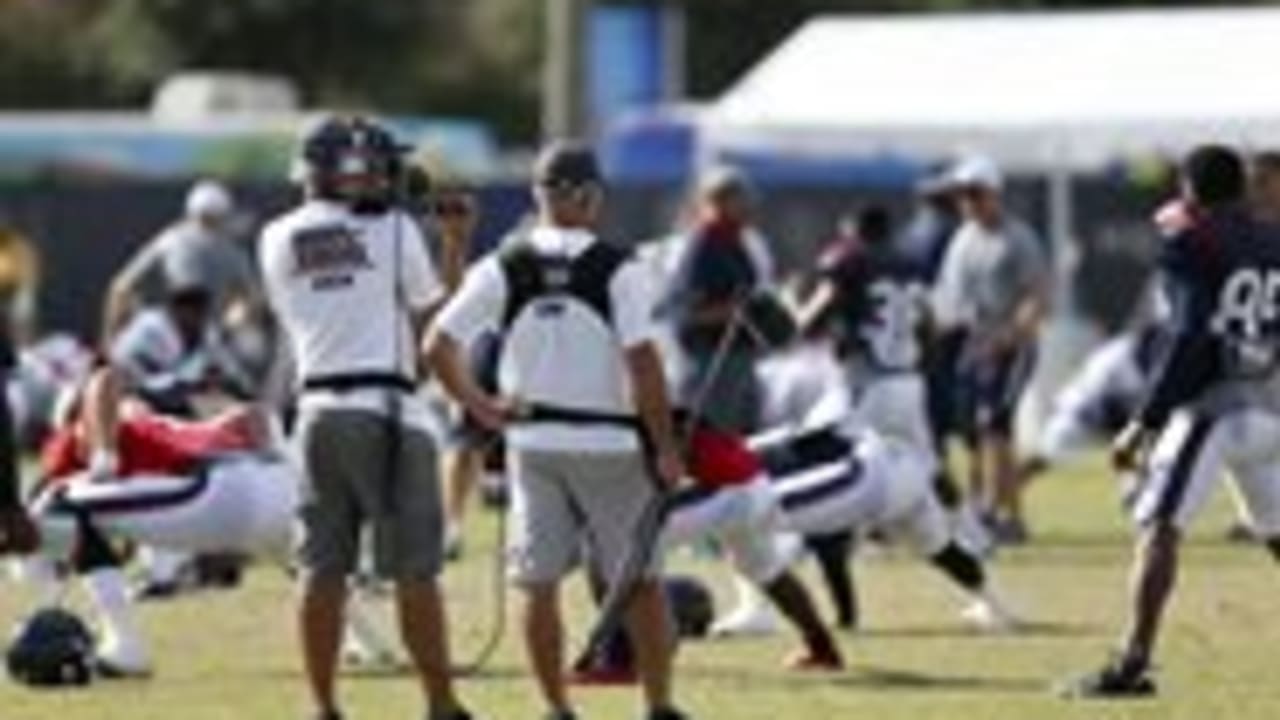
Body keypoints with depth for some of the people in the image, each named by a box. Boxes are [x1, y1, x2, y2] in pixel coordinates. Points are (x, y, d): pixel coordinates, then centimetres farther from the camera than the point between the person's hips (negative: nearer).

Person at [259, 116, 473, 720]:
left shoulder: (279, 240, 8)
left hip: (318, 410, 4)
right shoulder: (393, 230, -3)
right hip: (387, 408, -4)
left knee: (322, 569, 7)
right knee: (414, 569, -1)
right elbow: (434, 321, 5)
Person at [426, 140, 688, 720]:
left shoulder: (503, 270, -2)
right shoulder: (616, 269, -10)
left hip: (532, 442, 2)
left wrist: (479, 406, 6)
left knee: (539, 584, 8)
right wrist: (666, 448, -7)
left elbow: (438, 347, -5)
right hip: (609, 443, -2)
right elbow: (642, 363, -14)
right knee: (640, 583, 7)